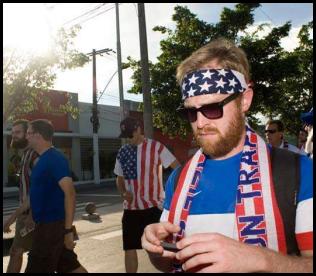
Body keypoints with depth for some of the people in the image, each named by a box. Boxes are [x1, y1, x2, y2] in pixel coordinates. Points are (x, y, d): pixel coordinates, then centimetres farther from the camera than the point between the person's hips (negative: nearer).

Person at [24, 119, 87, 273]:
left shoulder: (55, 159, -18)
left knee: (36, 269, 1)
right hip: (48, 224, 9)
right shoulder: (44, 159, 12)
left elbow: (70, 193, -24)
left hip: (51, 225, -9)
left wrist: (68, 229, -25)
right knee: (70, 266, 14)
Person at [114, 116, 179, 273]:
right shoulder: (122, 153, 6)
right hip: (130, 208, 4)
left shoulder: (156, 147, -7)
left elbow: (178, 168, -6)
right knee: (129, 249, 9)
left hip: (153, 206, -4)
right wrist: (124, 193, -4)